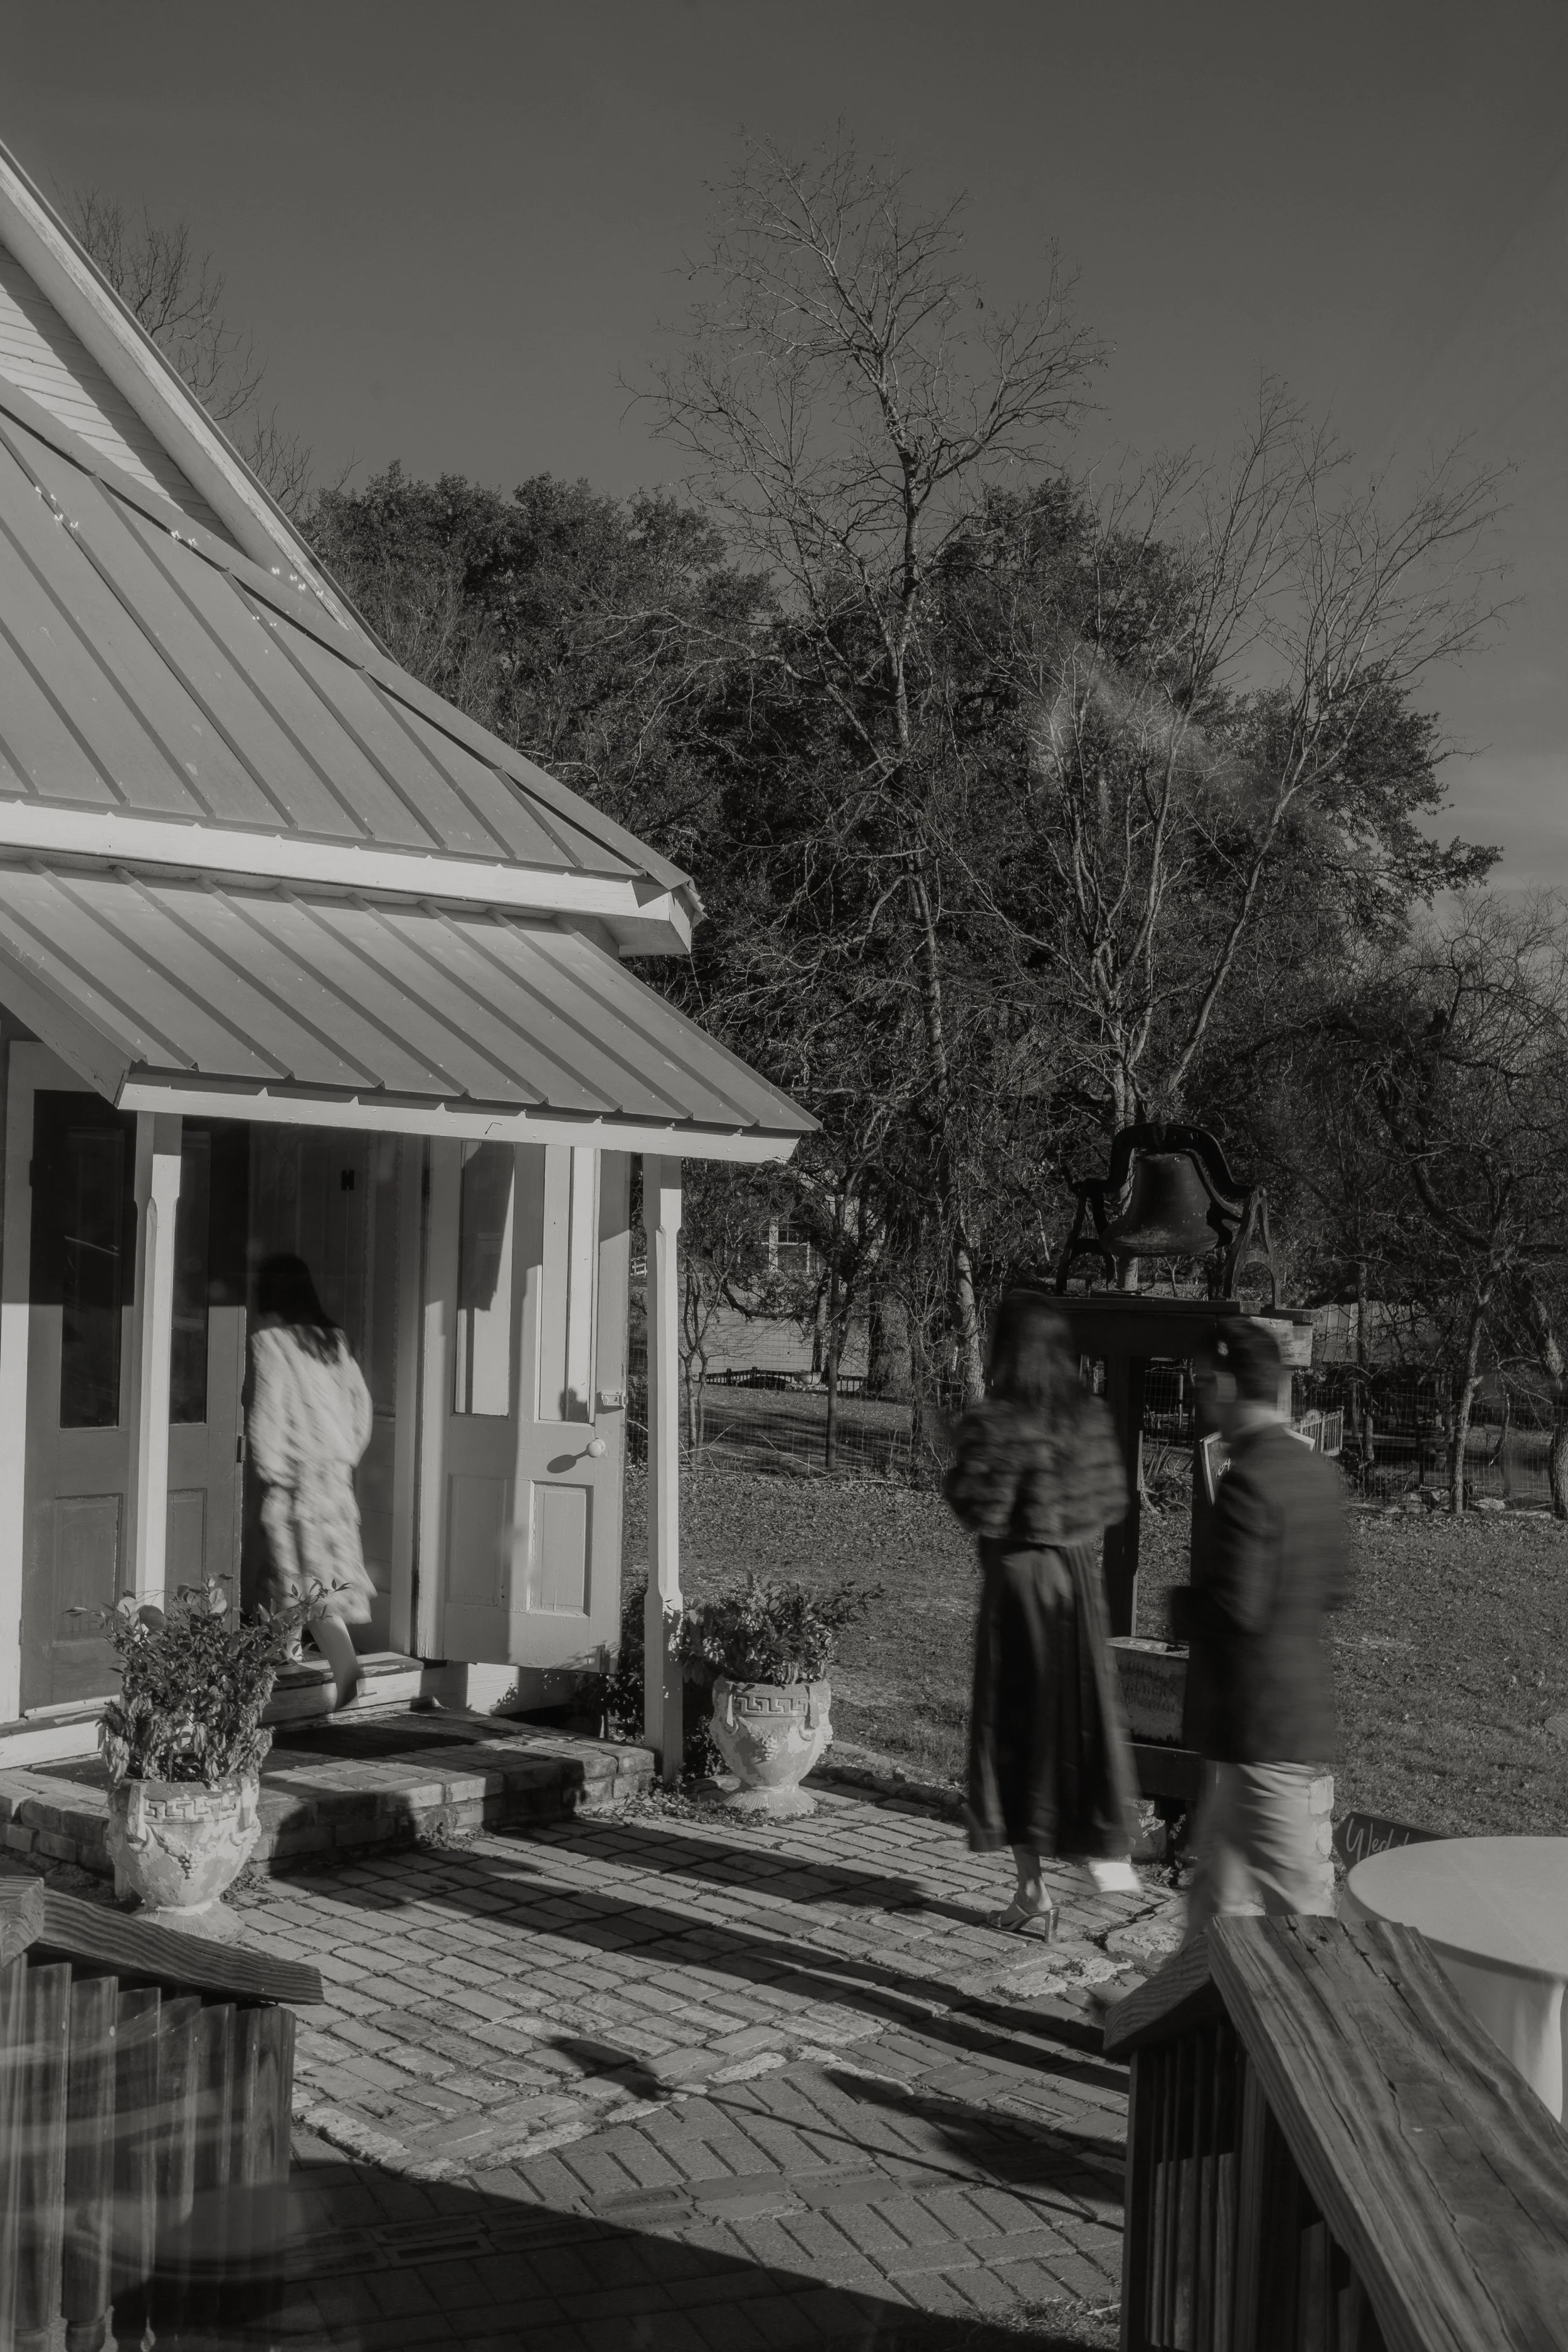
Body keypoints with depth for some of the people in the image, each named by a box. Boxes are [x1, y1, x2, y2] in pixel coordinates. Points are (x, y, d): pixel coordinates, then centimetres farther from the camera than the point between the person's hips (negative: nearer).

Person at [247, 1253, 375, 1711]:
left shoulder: (269, 1342, -8)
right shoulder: (332, 1339, 11)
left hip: (297, 1468, -6)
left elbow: (267, 1411, -13)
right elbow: (360, 1398, 12)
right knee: (333, 1561, 9)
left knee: (309, 1573, -5)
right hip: (338, 1469, 6)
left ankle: (343, 1662, -14)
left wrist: (270, 1467, -6)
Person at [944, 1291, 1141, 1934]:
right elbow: (1113, 1502, 4)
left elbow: (983, 1513, -18)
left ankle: (1031, 1886, 10)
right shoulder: (1091, 1417, 0)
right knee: (1084, 1708, 17)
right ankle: (1108, 1848, 19)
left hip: (1017, 1575, -4)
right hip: (1079, 1572, 4)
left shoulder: (993, 1424, -16)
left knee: (1016, 1721, 6)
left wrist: (956, 1477, 0)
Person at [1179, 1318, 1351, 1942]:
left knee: (1297, 1890, 1)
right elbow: (1334, 1590, 14)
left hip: (1260, 1723, -9)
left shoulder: (1248, 1484, -22)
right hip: (1302, 1706, 9)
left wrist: (1181, 1607, -6)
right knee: (1221, 1868, 20)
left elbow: (1234, 1610, -24)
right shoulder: (1319, 1473, 5)